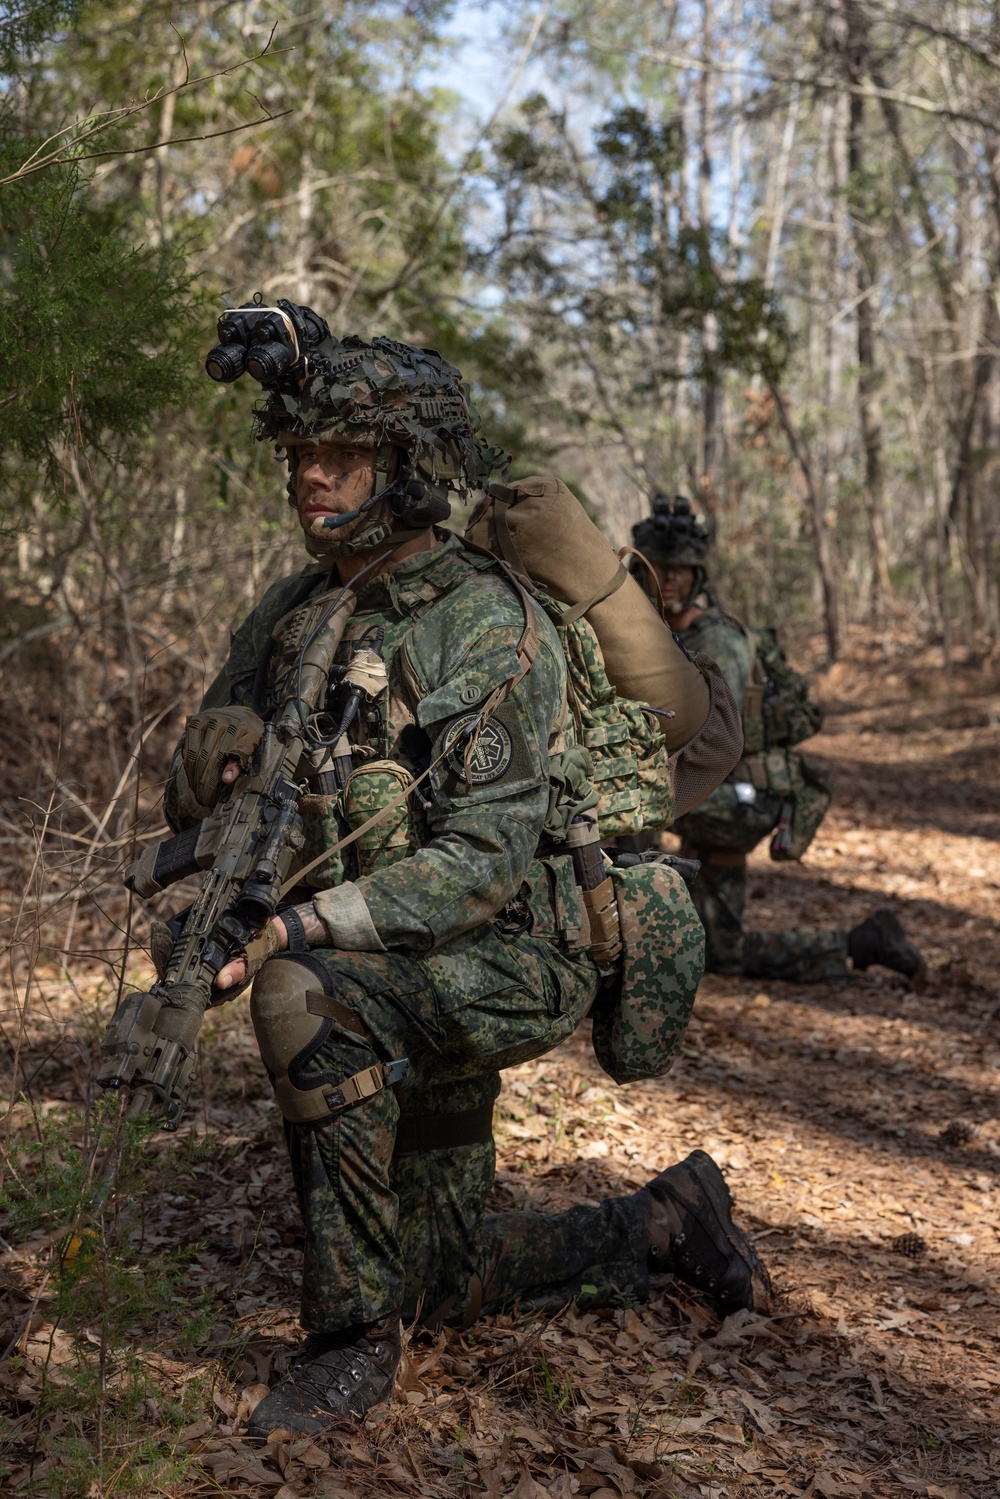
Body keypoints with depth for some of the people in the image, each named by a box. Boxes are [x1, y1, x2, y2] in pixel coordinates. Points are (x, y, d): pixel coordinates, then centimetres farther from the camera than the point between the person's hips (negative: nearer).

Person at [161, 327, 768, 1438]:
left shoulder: (487, 626, -20)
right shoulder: (290, 613, 2)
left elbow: (481, 862, -27)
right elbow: (191, 799, 5)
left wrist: (293, 931, -37)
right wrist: (215, 759, -20)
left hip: (505, 959, -7)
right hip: (392, 984, 8)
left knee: (305, 998, -36)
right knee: (442, 1281, 14)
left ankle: (353, 1341, -21)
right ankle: (667, 1227, 35)